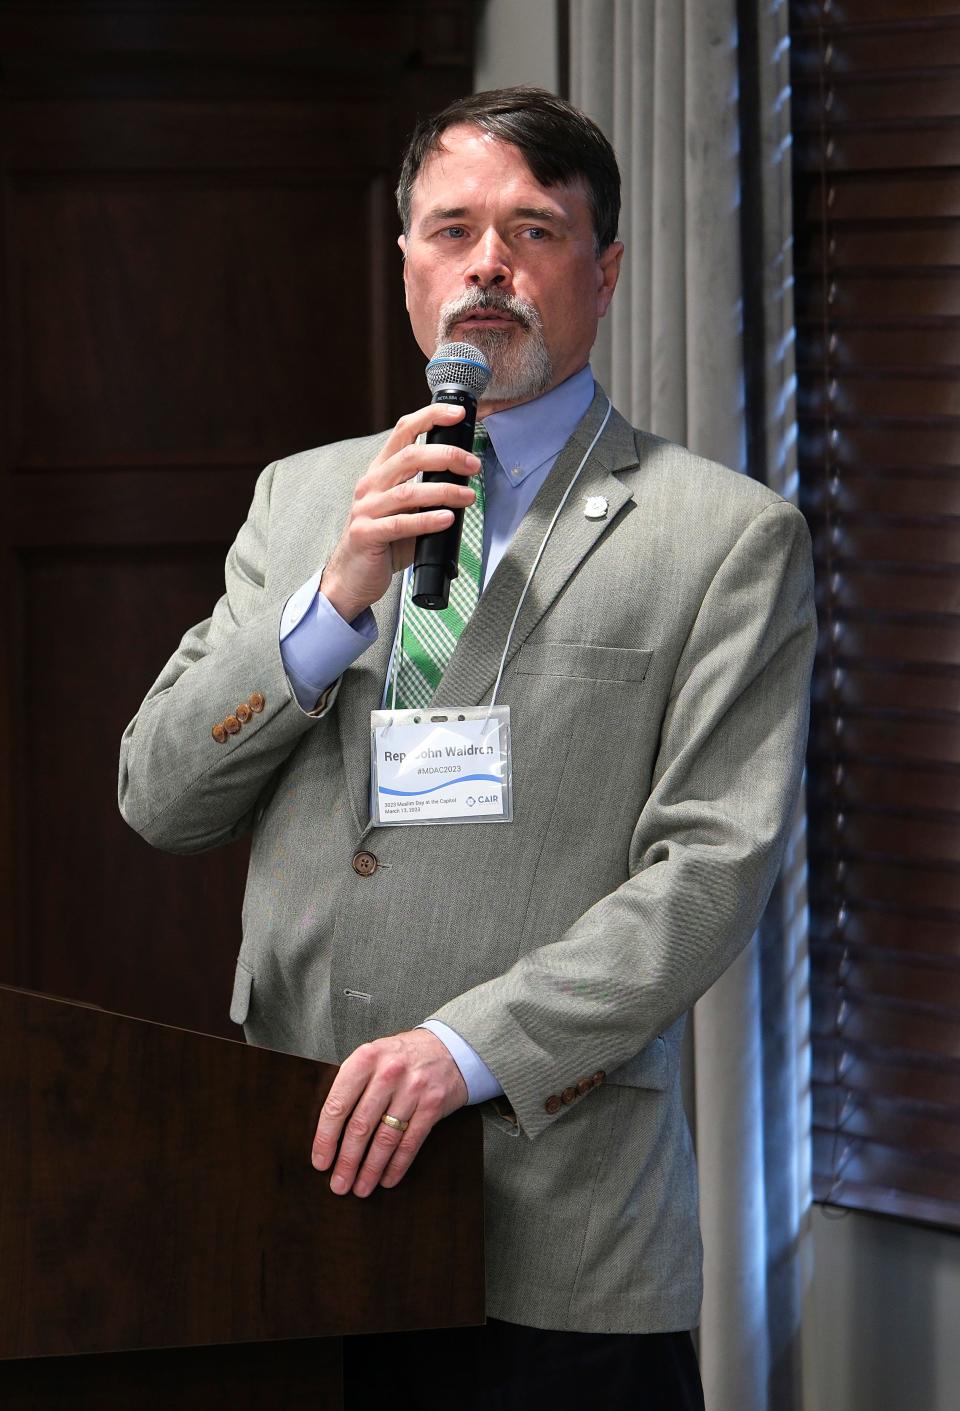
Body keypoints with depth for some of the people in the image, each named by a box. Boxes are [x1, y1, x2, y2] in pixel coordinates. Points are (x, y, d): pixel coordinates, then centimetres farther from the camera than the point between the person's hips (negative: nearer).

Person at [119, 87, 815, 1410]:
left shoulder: (727, 535, 1)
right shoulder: (302, 496, 15)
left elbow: (713, 868, -8)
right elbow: (157, 797, 9)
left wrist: (470, 1047, -19)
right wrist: (338, 595, -6)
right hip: (286, 1186, 4)